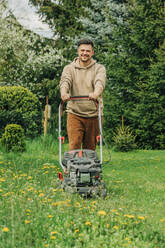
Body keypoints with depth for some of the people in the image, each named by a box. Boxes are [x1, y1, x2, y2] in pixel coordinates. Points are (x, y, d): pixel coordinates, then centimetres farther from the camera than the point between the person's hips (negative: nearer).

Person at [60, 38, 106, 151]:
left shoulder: (99, 68, 6)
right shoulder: (69, 68, 8)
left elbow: (100, 82, -15)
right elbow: (65, 81, -12)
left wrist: (96, 93, -39)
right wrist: (64, 93, -36)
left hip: (93, 115, 1)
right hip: (74, 114, 0)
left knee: (90, 149, 6)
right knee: (74, 147, -9)